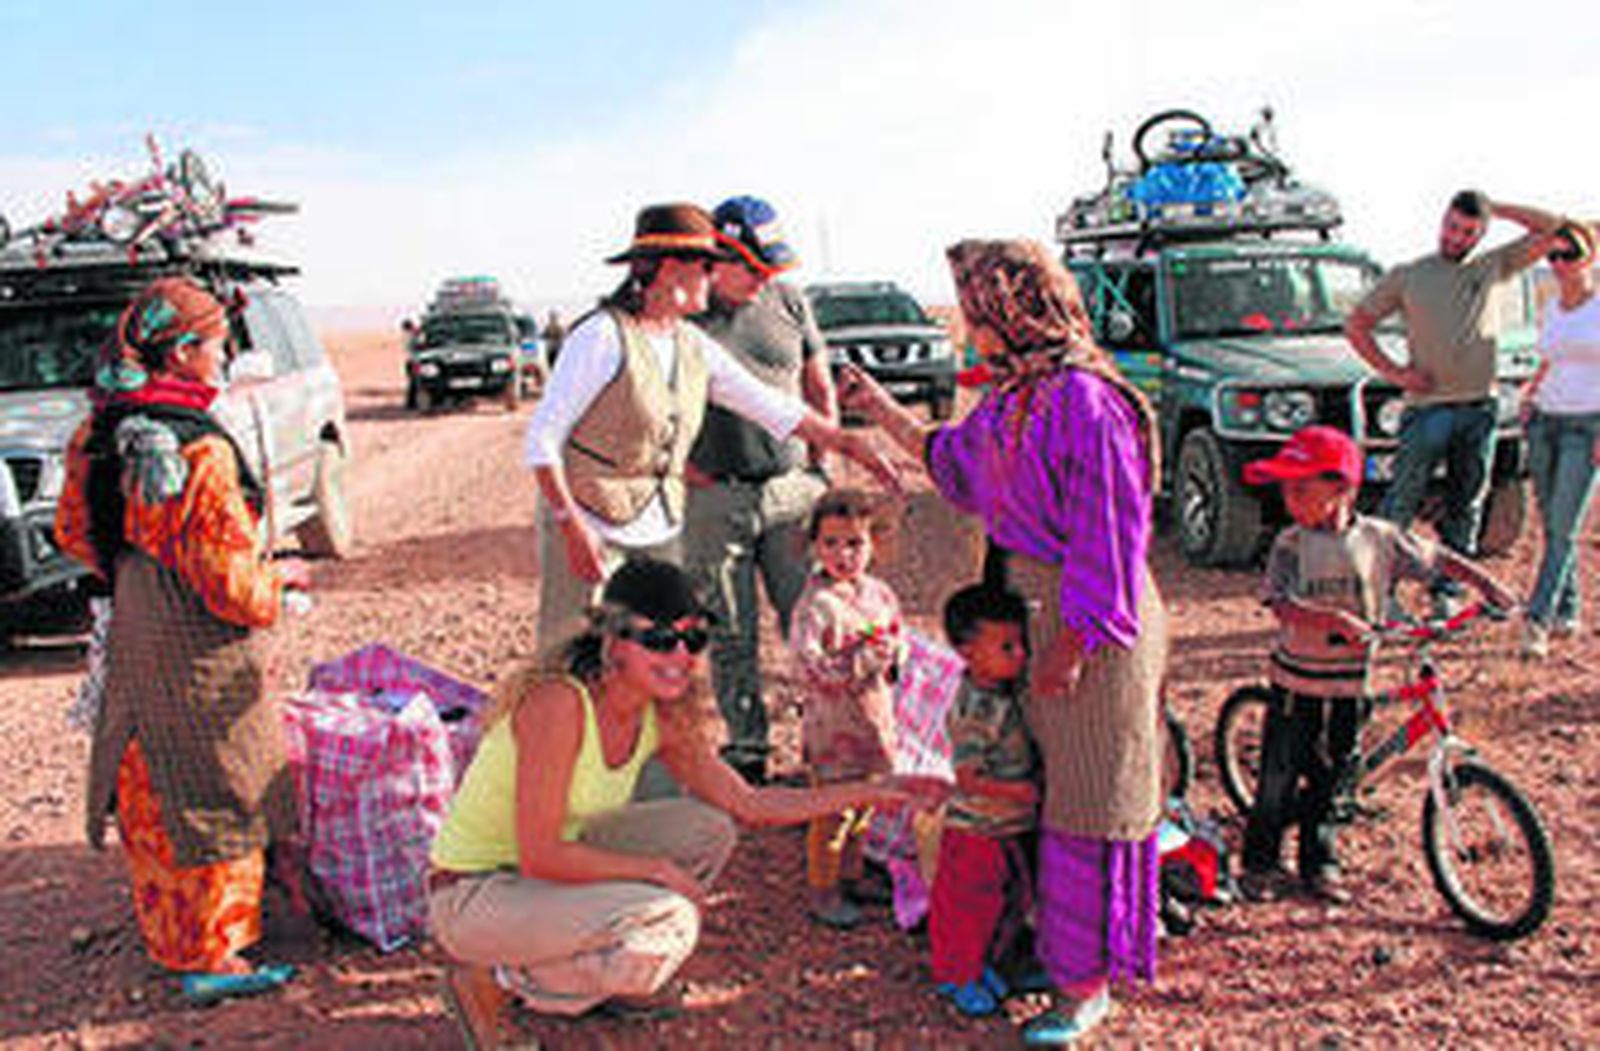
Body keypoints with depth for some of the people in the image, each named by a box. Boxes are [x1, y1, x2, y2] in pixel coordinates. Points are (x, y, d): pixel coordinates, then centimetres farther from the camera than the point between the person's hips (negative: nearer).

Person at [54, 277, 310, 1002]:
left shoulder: (103, 433, 1)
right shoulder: (199, 451, -26)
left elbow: (75, 529, 14)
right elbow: (227, 580, -25)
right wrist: (278, 581, -6)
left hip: (133, 641, 9)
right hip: (199, 656, -9)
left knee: (151, 792, 22)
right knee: (223, 797, 4)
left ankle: (164, 930, 40)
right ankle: (211, 959, 14)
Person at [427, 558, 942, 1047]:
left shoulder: (661, 718, -4)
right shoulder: (558, 702, -28)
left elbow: (749, 805, 5)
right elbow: (540, 856, -28)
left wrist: (868, 792, 0)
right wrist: (659, 871, -19)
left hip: (553, 864, 8)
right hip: (473, 898, -8)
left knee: (707, 830, 0)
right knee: (669, 923, -25)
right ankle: (494, 981, -5)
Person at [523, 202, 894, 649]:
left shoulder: (695, 347, 8)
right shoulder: (602, 337, -13)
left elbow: (771, 406, 14)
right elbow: (542, 438, -13)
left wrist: (846, 441, 12)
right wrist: (572, 526, -19)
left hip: (662, 533, 7)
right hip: (593, 531, -7)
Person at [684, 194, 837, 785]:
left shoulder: (789, 303, 7)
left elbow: (820, 390, 15)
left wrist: (819, 472, 8)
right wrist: (683, 467, -5)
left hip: (790, 489, 2)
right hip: (713, 500, -2)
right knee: (730, 636, 6)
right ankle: (746, 750, 19)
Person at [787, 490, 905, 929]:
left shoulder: (879, 593, 3)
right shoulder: (815, 605, -19)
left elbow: (899, 638, 16)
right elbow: (812, 669, -25)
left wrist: (891, 650, -7)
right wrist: (868, 658, -25)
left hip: (875, 721, 7)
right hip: (833, 728, -7)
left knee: (866, 806, 19)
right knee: (834, 812, 2)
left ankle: (852, 876, 38)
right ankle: (822, 892, 18)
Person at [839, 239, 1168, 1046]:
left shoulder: (1083, 401, -22)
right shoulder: (1014, 394, 8)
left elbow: (1105, 539, -22)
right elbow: (952, 460, 25)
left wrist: (1070, 649, -20)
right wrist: (880, 410, 25)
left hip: (1089, 624, -9)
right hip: (1032, 608, 9)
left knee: (1088, 795, 1)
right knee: (1033, 783, 18)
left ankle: (1087, 986, 14)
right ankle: (1053, 941, 34)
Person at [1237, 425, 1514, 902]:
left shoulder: (1379, 538, -5)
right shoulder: (1290, 545, -10)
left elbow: (1436, 558, 7)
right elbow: (1283, 607, -21)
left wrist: (1485, 583, -1)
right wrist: (1334, 619, -35)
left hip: (1350, 684, 2)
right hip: (1296, 681, -2)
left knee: (1332, 775, 13)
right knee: (1279, 778, 4)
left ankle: (1319, 861, 30)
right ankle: (1260, 863, 21)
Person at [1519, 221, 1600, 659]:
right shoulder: (1552, 309, 13)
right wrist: (1530, 391, 8)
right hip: (1545, 421, 6)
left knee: (1564, 528, -10)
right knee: (1551, 526, 8)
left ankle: (1537, 620, -13)